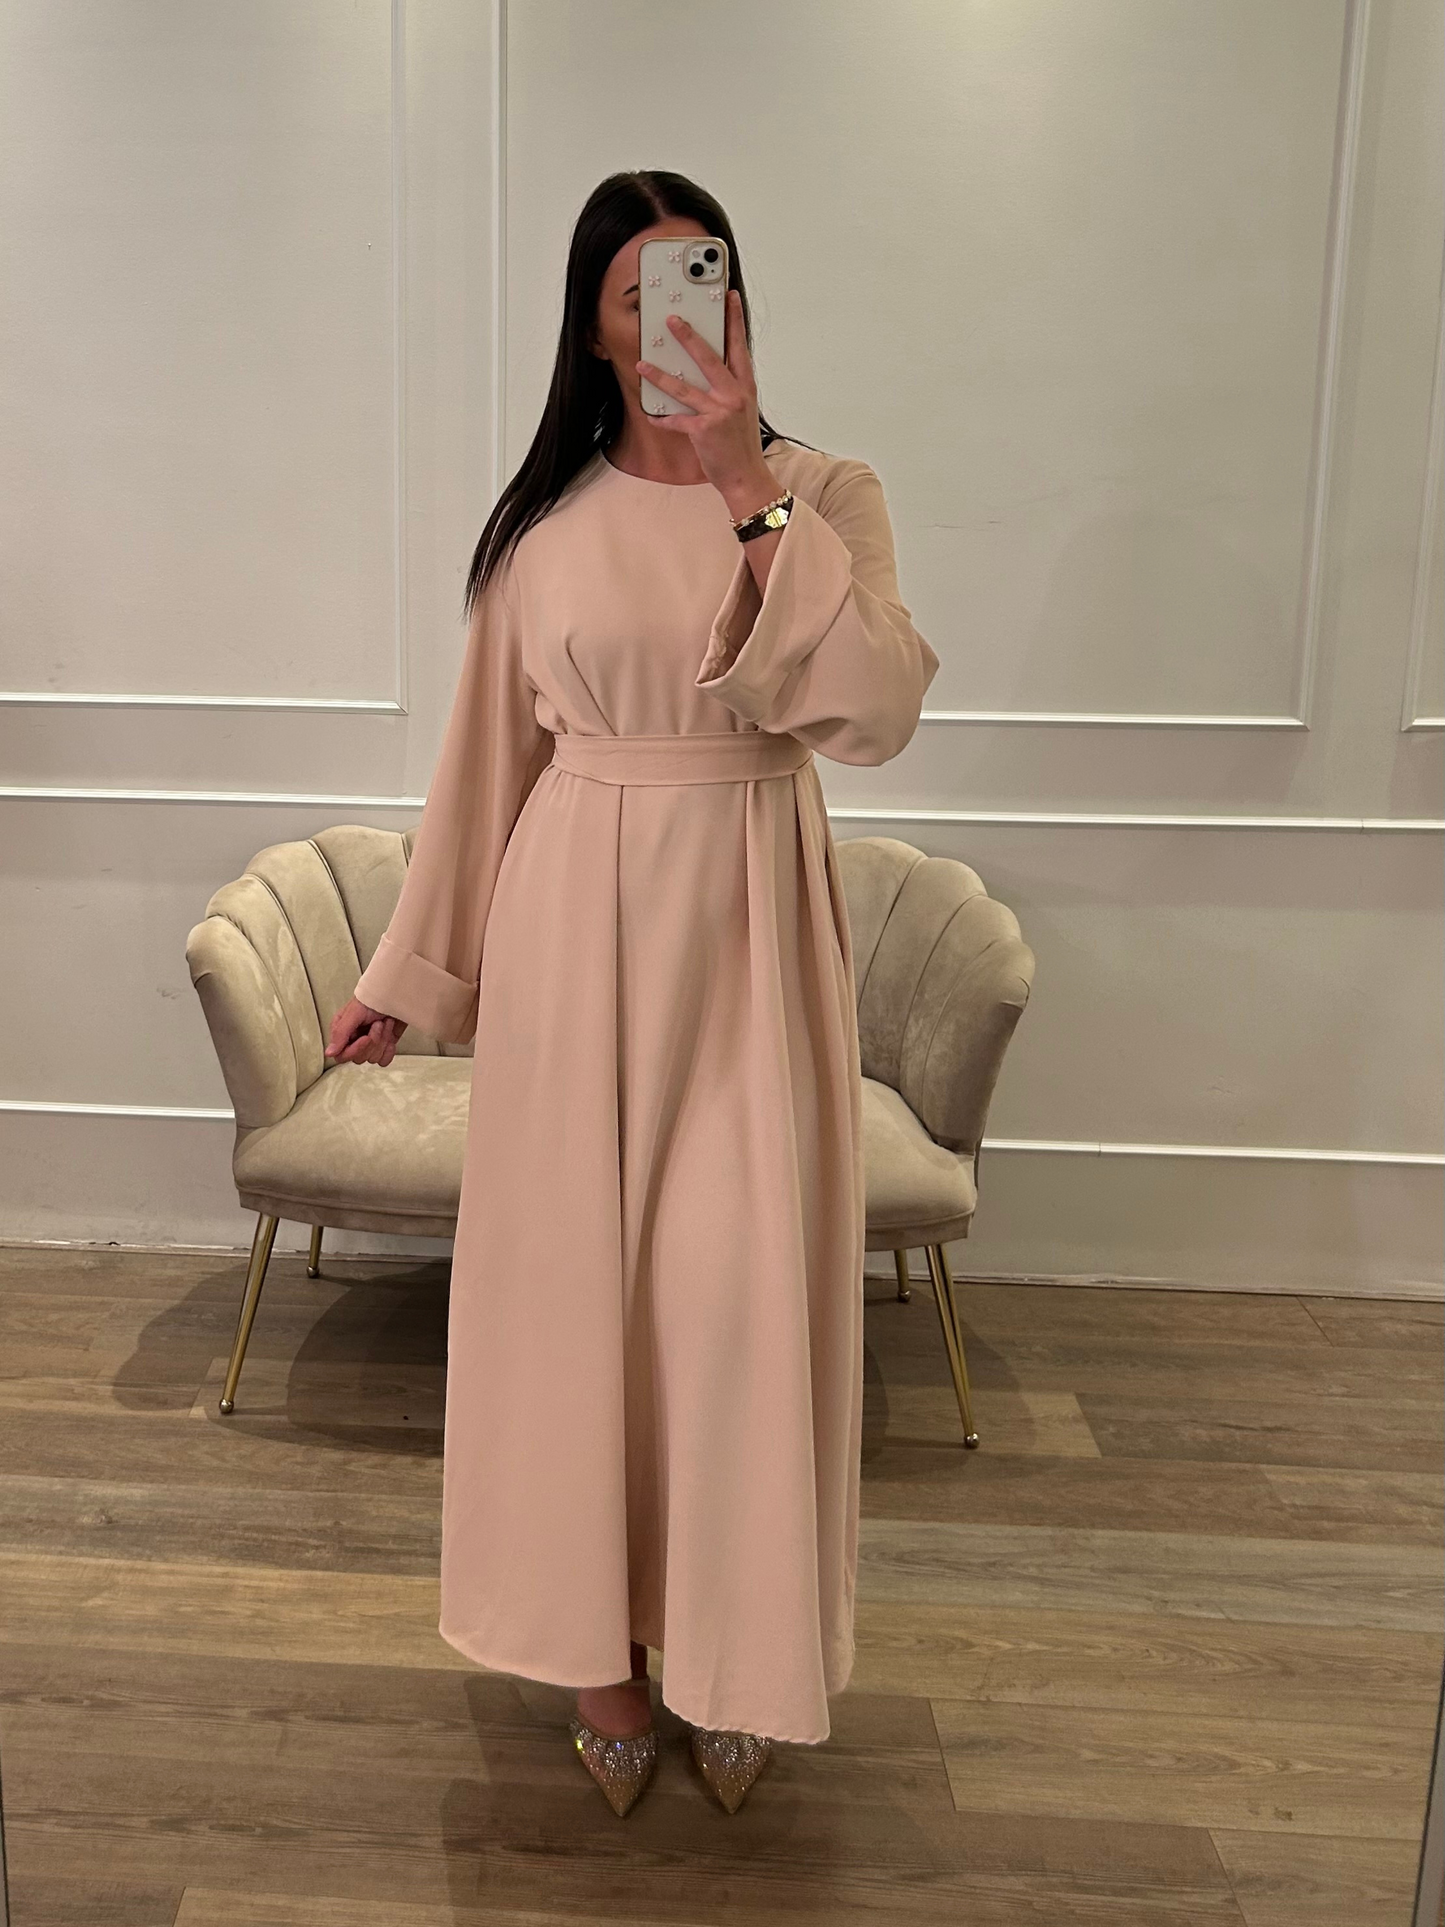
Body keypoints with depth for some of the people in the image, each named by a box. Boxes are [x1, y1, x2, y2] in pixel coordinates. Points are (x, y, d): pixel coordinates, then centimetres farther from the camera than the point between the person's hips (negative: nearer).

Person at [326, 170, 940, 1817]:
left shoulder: (825, 494, -1)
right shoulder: (545, 523, 2)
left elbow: (876, 712, -19)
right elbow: (486, 760, 7)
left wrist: (751, 490, -24)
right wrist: (407, 976, 10)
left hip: (752, 933, -1)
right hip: (579, 922, 1)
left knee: (744, 1289, 2)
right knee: (576, 1271, 8)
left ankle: (735, 1653, 25)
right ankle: (597, 1641, 29)